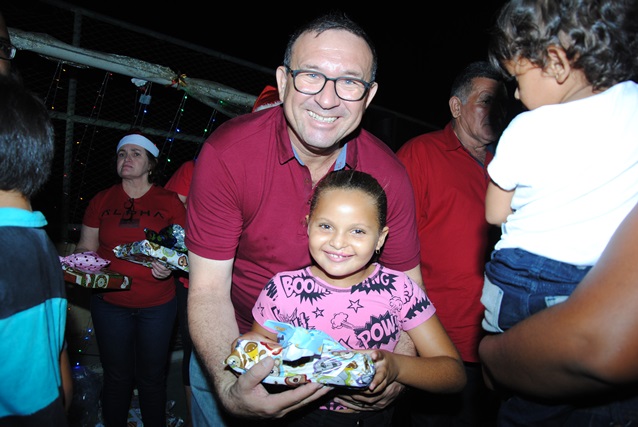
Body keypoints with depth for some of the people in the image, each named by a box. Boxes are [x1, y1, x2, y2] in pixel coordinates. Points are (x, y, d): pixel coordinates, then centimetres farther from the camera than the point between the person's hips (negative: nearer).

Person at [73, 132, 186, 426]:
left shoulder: (169, 201, 0)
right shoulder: (102, 200, 6)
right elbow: (86, 247, 10)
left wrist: (170, 264, -18)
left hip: (157, 305, -1)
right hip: (110, 302, 2)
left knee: (152, 378, 11)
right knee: (116, 378, 14)